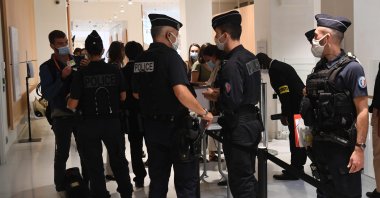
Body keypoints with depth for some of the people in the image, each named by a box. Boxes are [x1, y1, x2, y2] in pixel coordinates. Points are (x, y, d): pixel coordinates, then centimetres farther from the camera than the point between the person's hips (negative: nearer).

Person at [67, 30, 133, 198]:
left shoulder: (81, 74, -13)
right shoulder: (115, 70, -8)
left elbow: (72, 105, -13)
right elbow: (123, 97, -1)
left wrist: (70, 100, 8)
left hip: (89, 124, -2)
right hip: (112, 121, 2)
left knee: (94, 164, 12)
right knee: (119, 159, 18)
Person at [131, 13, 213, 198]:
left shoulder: (140, 60, 6)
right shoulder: (170, 56, -16)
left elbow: (136, 93, 16)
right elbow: (180, 91, -28)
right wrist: (203, 113, -18)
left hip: (151, 125, 7)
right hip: (174, 125, -7)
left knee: (157, 179, 16)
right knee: (187, 181, 2)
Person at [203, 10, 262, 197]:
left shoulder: (232, 64, -21)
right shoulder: (251, 57, 8)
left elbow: (231, 103, -26)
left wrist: (215, 96, -8)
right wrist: (221, 91, 8)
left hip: (238, 129, -9)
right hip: (252, 123, 10)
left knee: (239, 182, 0)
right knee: (248, 176, 20)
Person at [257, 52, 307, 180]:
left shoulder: (275, 69, -14)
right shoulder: (281, 65, 17)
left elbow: (285, 93, -19)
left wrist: (284, 114, -15)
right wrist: (285, 112, 24)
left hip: (297, 106, -10)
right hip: (302, 103, 10)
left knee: (295, 137, -4)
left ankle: (294, 171, 2)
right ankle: (298, 168, 24)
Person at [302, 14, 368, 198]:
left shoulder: (351, 68, -11)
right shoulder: (319, 68, 9)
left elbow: (362, 111, -15)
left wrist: (359, 148, -20)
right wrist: (311, 135, 13)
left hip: (342, 147, -7)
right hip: (320, 144, 7)